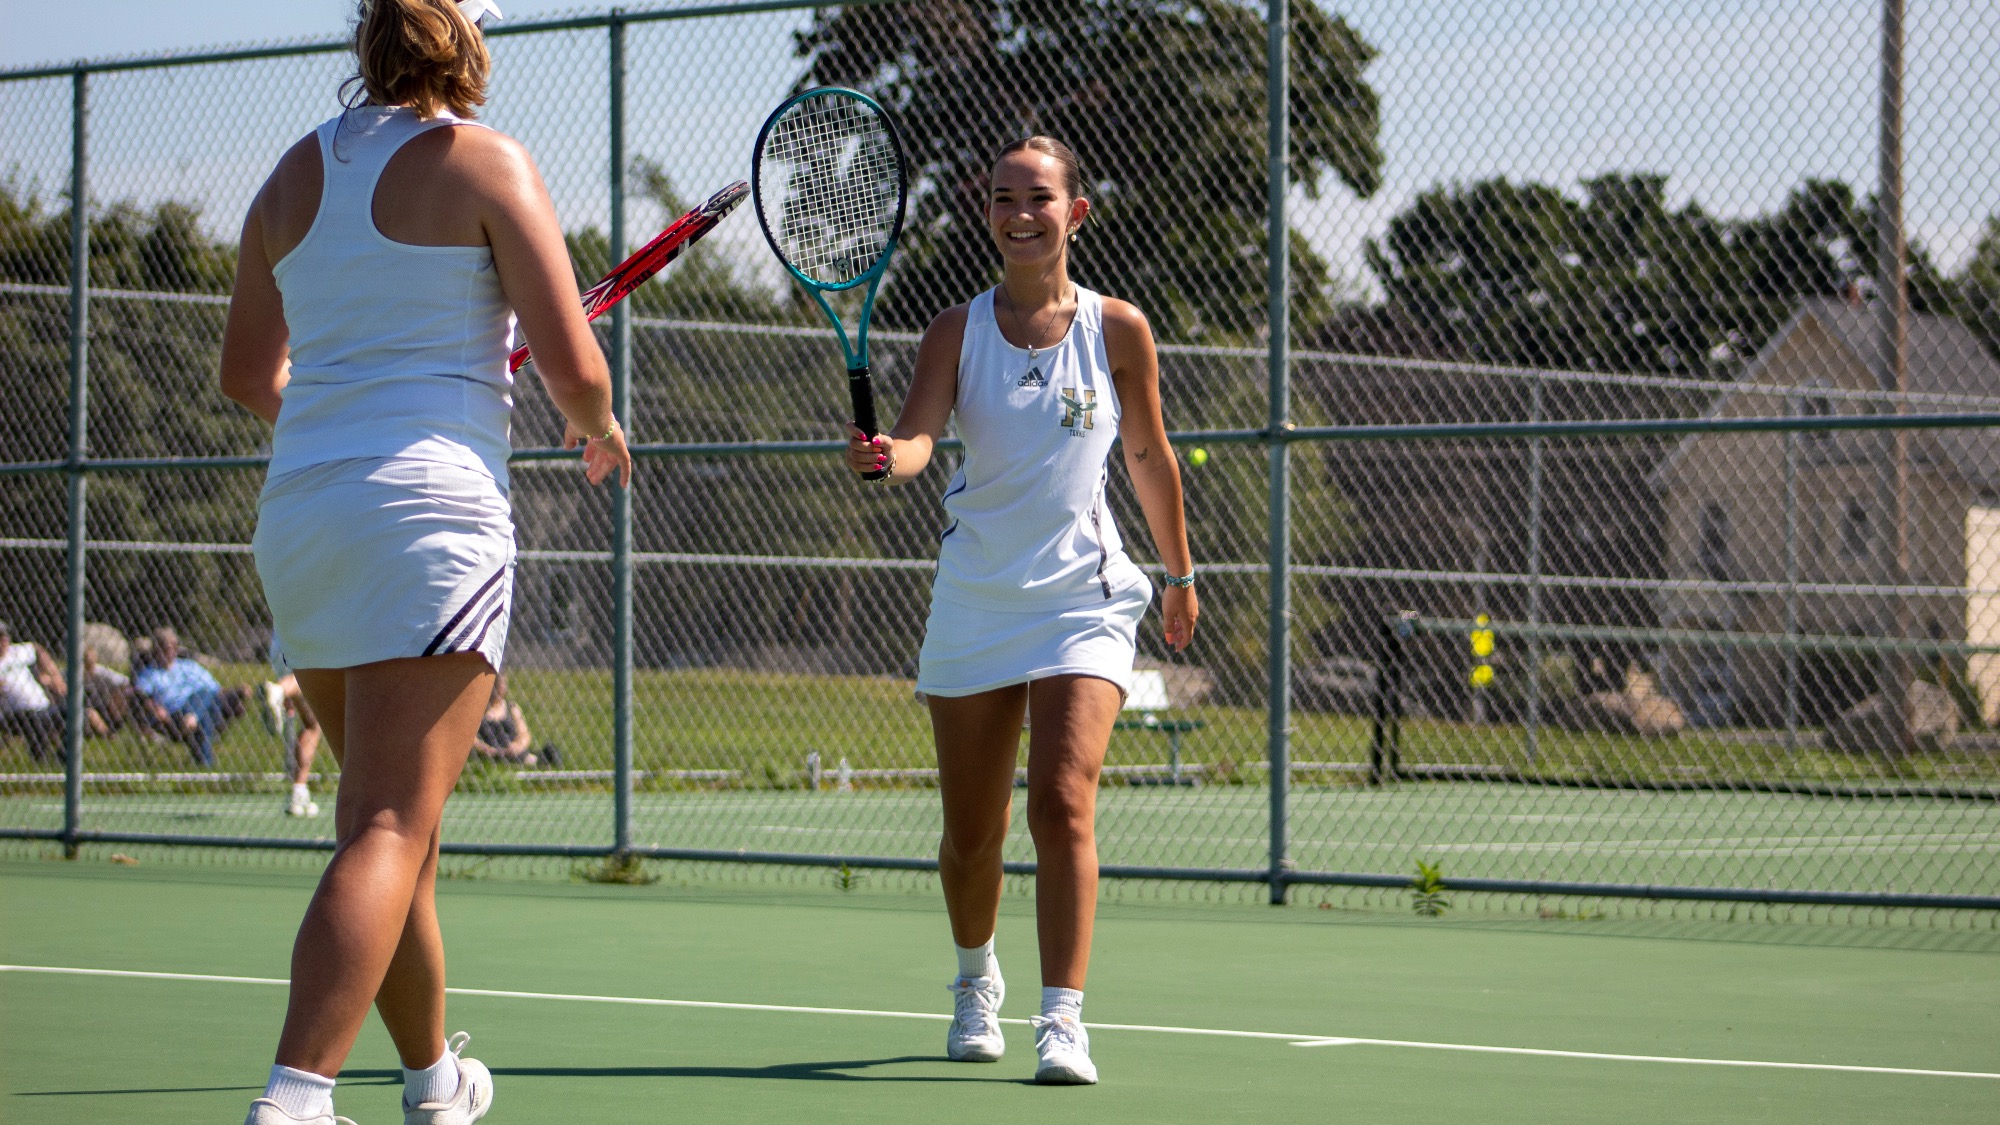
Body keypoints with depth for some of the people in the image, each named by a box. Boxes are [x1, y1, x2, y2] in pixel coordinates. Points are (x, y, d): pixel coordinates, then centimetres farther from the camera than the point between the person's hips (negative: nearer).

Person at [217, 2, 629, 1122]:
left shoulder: (296, 173, 13)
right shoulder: (484, 162, -4)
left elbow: (249, 372, 23)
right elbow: (573, 363, -8)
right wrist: (602, 433, 13)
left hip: (299, 514, 7)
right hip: (431, 505, -7)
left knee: (389, 816, 19)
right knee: (392, 829, -12)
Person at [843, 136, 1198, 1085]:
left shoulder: (1118, 330, -2)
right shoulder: (958, 330, -2)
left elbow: (1149, 456, 11)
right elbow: (916, 439, -17)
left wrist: (1180, 575, 20)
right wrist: (882, 457, -40)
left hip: (1082, 598, -2)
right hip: (976, 601, 2)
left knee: (1063, 802, -19)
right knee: (970, 833, 10)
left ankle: (1063, 1022, -19)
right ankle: (976, 980, 38)